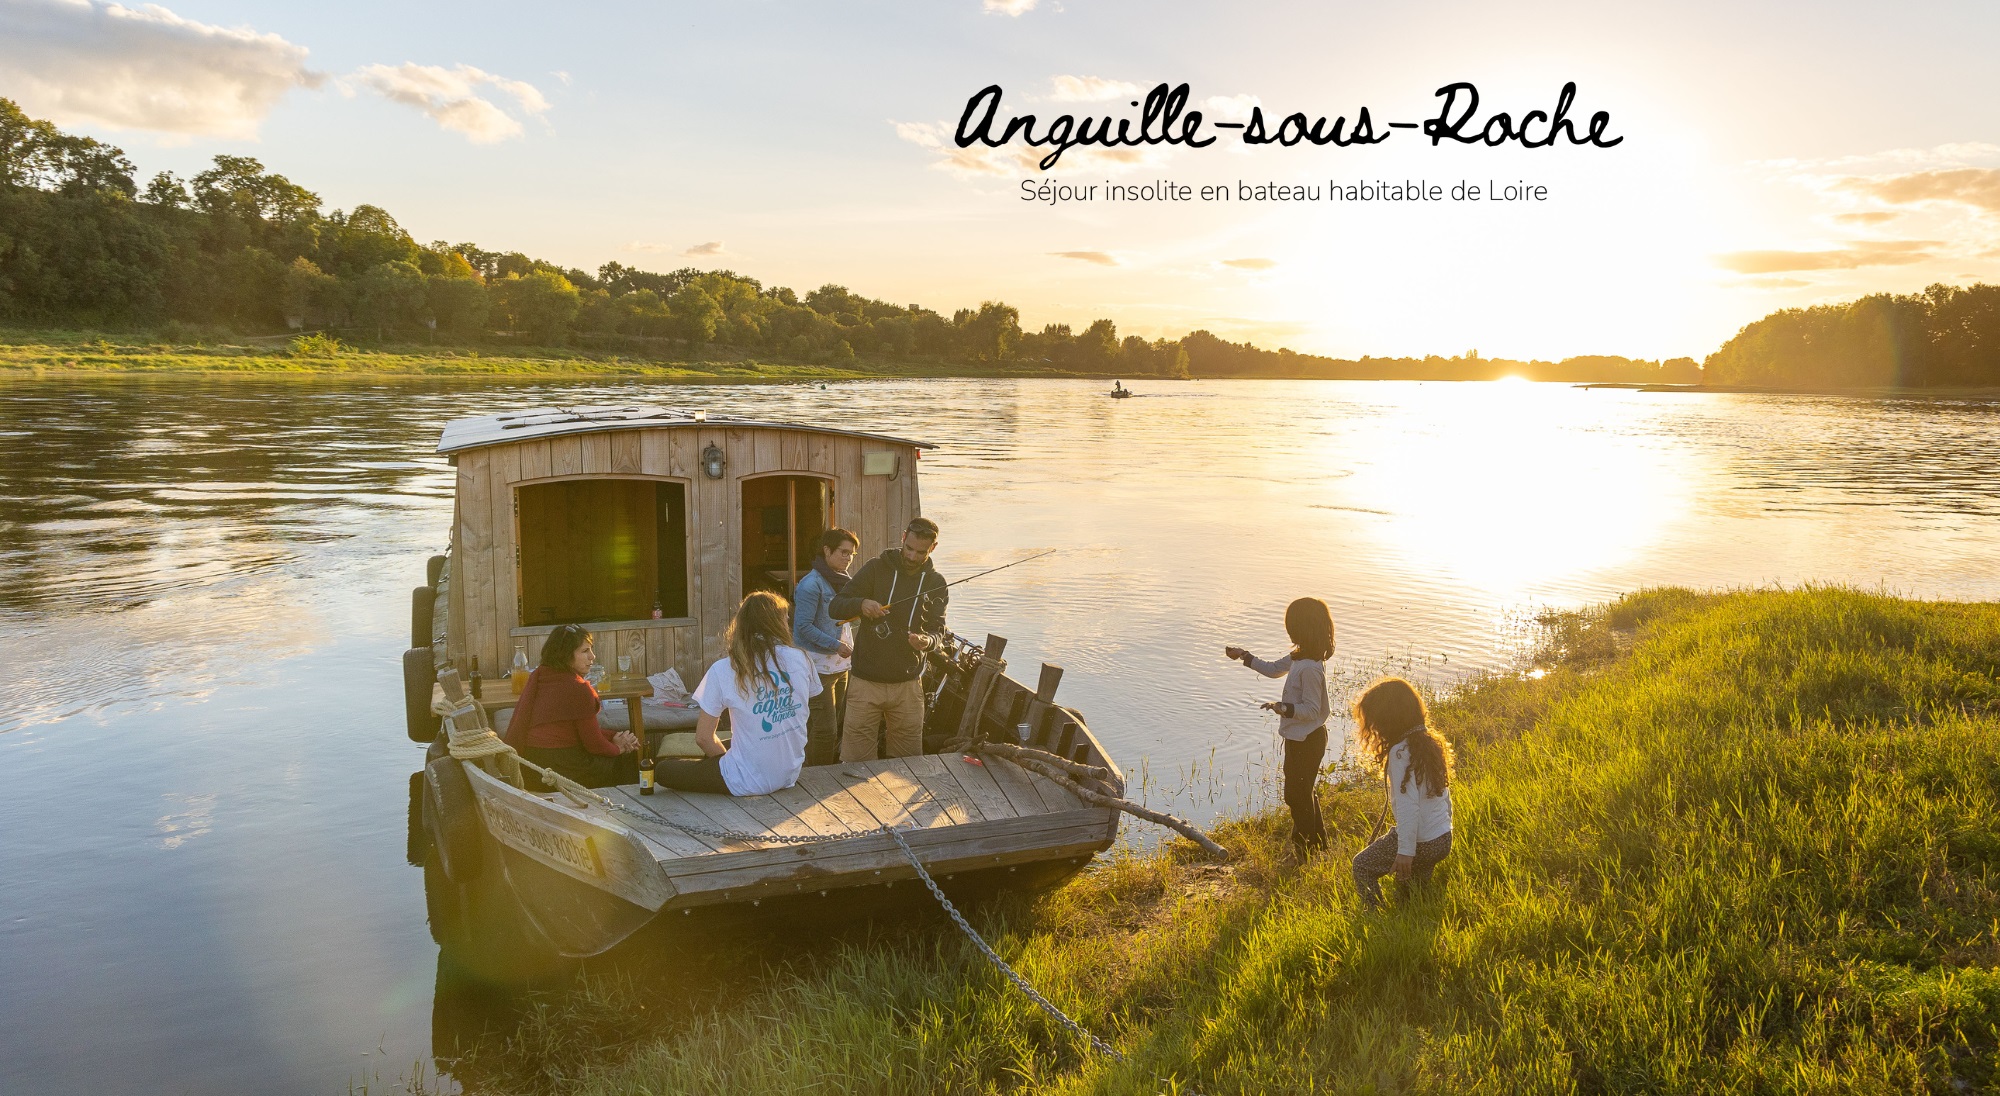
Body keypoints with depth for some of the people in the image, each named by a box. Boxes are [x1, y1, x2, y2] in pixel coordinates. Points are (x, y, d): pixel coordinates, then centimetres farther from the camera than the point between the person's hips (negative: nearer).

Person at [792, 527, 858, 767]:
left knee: (834, 726, 13)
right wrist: (836, 645, -18)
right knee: (824, 729, -10)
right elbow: (803, 626, -18)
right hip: (818, 665, -9)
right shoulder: (811, 584, -14)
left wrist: (850, 649, 13)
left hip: (840, 665, 9)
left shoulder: (843, 581, 13)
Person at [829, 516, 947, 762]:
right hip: (865, 682, -2)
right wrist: (861, 604, -25)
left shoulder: (936, 583, 6)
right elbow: (835, 607, -4)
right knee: (856, 763, -2)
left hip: (908, 686, 2)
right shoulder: (876, 568, -1)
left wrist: (927, 640, -22)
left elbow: (938, 631, 2)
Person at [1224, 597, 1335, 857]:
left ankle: (1303, 850, 17)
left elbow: (1312, 710, -25)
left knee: (1297, 794, 3)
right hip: (1301, 737, 10)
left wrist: (1285, 708, -39)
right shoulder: (1299, 657, 2)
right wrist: (1245, 657, 17)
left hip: (1305, 740, -10)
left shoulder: (1310, 668, -27)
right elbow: (1274, 669, 19)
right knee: (1305, 791, 23)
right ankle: (1317, 842, 39)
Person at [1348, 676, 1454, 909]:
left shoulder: (1401, 752, -20)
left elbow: (1408, 805, -24)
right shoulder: (1432, 743, 6)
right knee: (1413, 888, 27)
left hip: (1420, 843, -8)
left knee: (1362, 865, 9)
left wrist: (1406, 850, -22)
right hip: (1444, 840, 8)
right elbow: (1445, 796, 12)